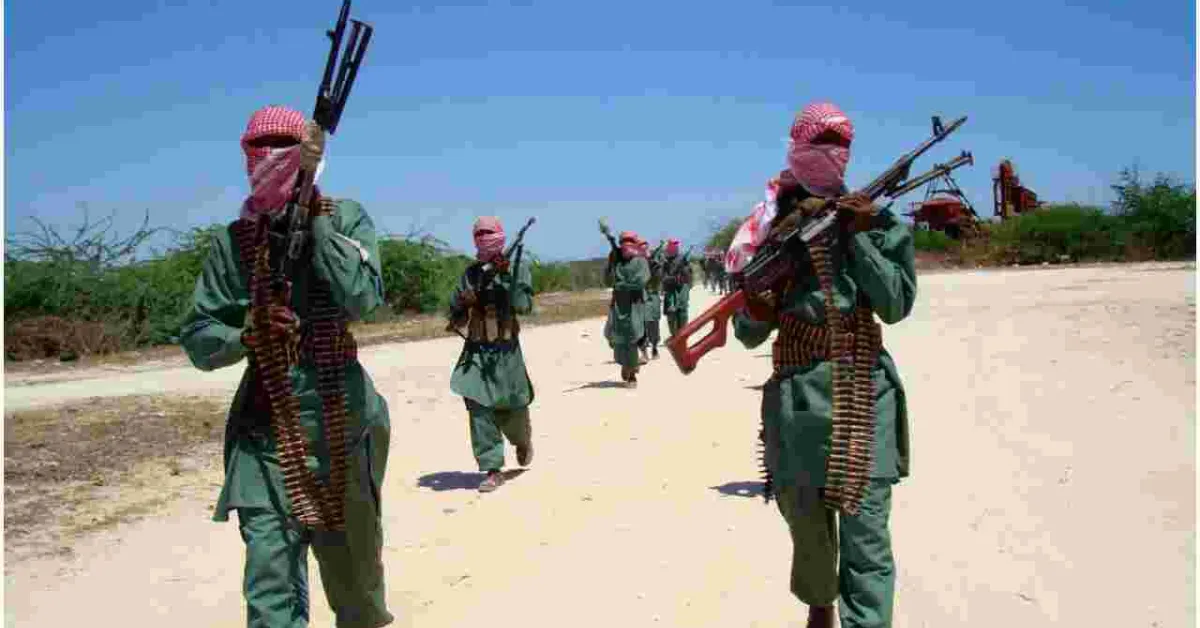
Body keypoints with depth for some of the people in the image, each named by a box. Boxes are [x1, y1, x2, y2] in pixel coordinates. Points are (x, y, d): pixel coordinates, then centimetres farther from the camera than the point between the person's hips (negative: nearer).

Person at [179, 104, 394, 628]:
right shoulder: (233, 241, 1)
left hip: (344, 424, 0)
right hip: (267, 434, 1)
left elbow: (360, 298, -18)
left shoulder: (345, 219, -2)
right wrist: (247, 334, -19)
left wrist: (316, 217, -14)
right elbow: (196, 341, 2)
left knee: (355, 572, 16)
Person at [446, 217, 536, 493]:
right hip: (476, 349, 3)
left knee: (512, 407, 7)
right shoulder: (470, 273, 7)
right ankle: (492, 470, 0)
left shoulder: (517, 268, -2)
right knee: (478, 408, -7)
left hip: (506, 349, -2)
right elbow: (457, 318, 9)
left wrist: (508, 276, -24)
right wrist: (463, 302, -12)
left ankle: (523, 441, 41)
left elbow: (524, 306, -17)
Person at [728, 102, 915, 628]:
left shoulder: (875, 220, 5)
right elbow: (750, 335, 6)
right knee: (804, 520, 14)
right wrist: (757, 309, -17)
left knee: (865, 531, -6)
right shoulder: (773, 225, 6)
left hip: (863, 390, -1)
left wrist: (857, 236, -11)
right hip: (797, 393, 2)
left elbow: (896, 305, -5)